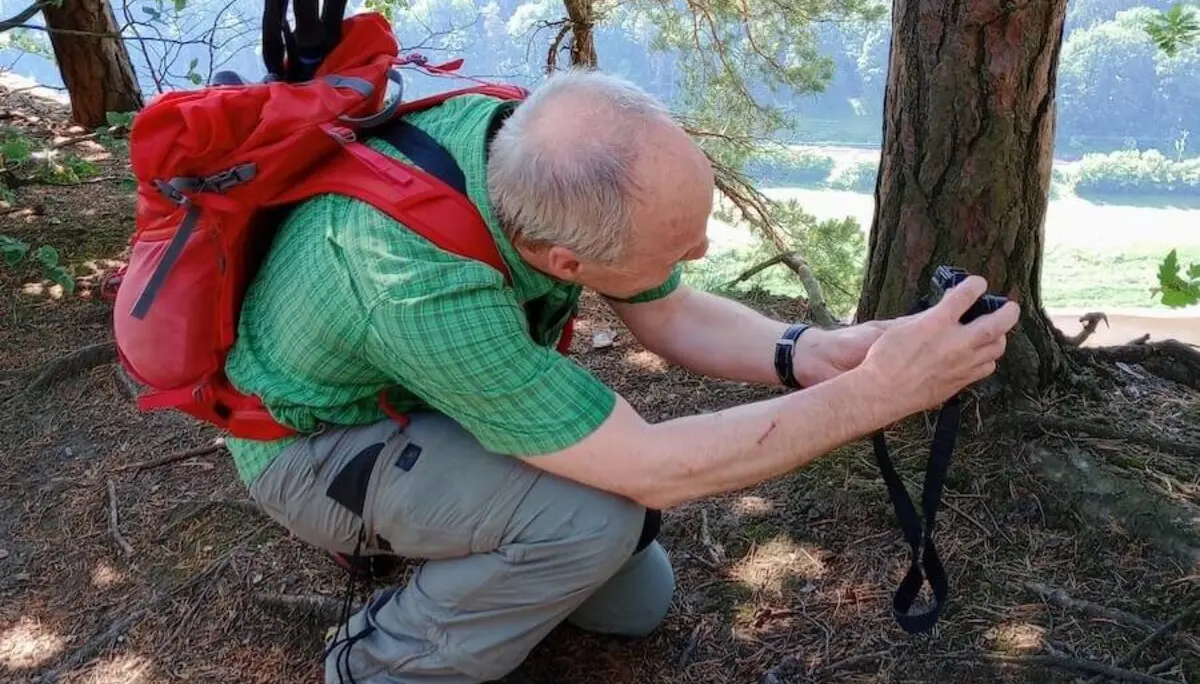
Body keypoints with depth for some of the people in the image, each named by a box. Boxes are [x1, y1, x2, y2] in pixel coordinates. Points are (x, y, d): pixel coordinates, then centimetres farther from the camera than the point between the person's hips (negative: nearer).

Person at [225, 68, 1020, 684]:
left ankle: (405, 525, 23)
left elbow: (675, 318, -8)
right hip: (316, 444, -6)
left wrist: (813, 353, -25)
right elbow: (653, 470, -37)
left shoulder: (545, 157, -22)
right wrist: (876, 395, -35)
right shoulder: (427, 286, -44)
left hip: (438, 391, 6)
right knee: (597, 517, -31)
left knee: (638, 598, 8)